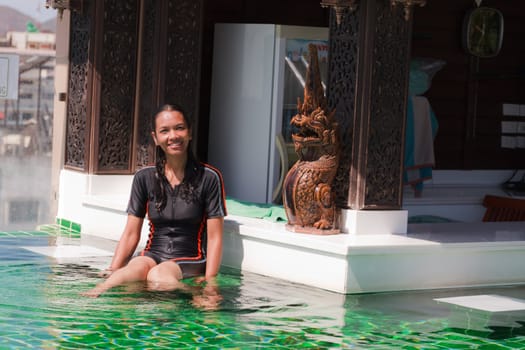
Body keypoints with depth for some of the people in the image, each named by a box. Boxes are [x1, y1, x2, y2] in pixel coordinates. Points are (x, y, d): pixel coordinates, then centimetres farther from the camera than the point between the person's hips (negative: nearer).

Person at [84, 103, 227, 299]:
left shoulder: (208, 178, -1)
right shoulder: (144, 178, 8)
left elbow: (214, 237, -3)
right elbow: (131, 234, 7)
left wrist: (210, 280, -15)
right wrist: (112, 270, -8)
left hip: (190, 260, -2)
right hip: (153, 255, 2)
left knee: (157, 275, -37)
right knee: (134, 268, -35)